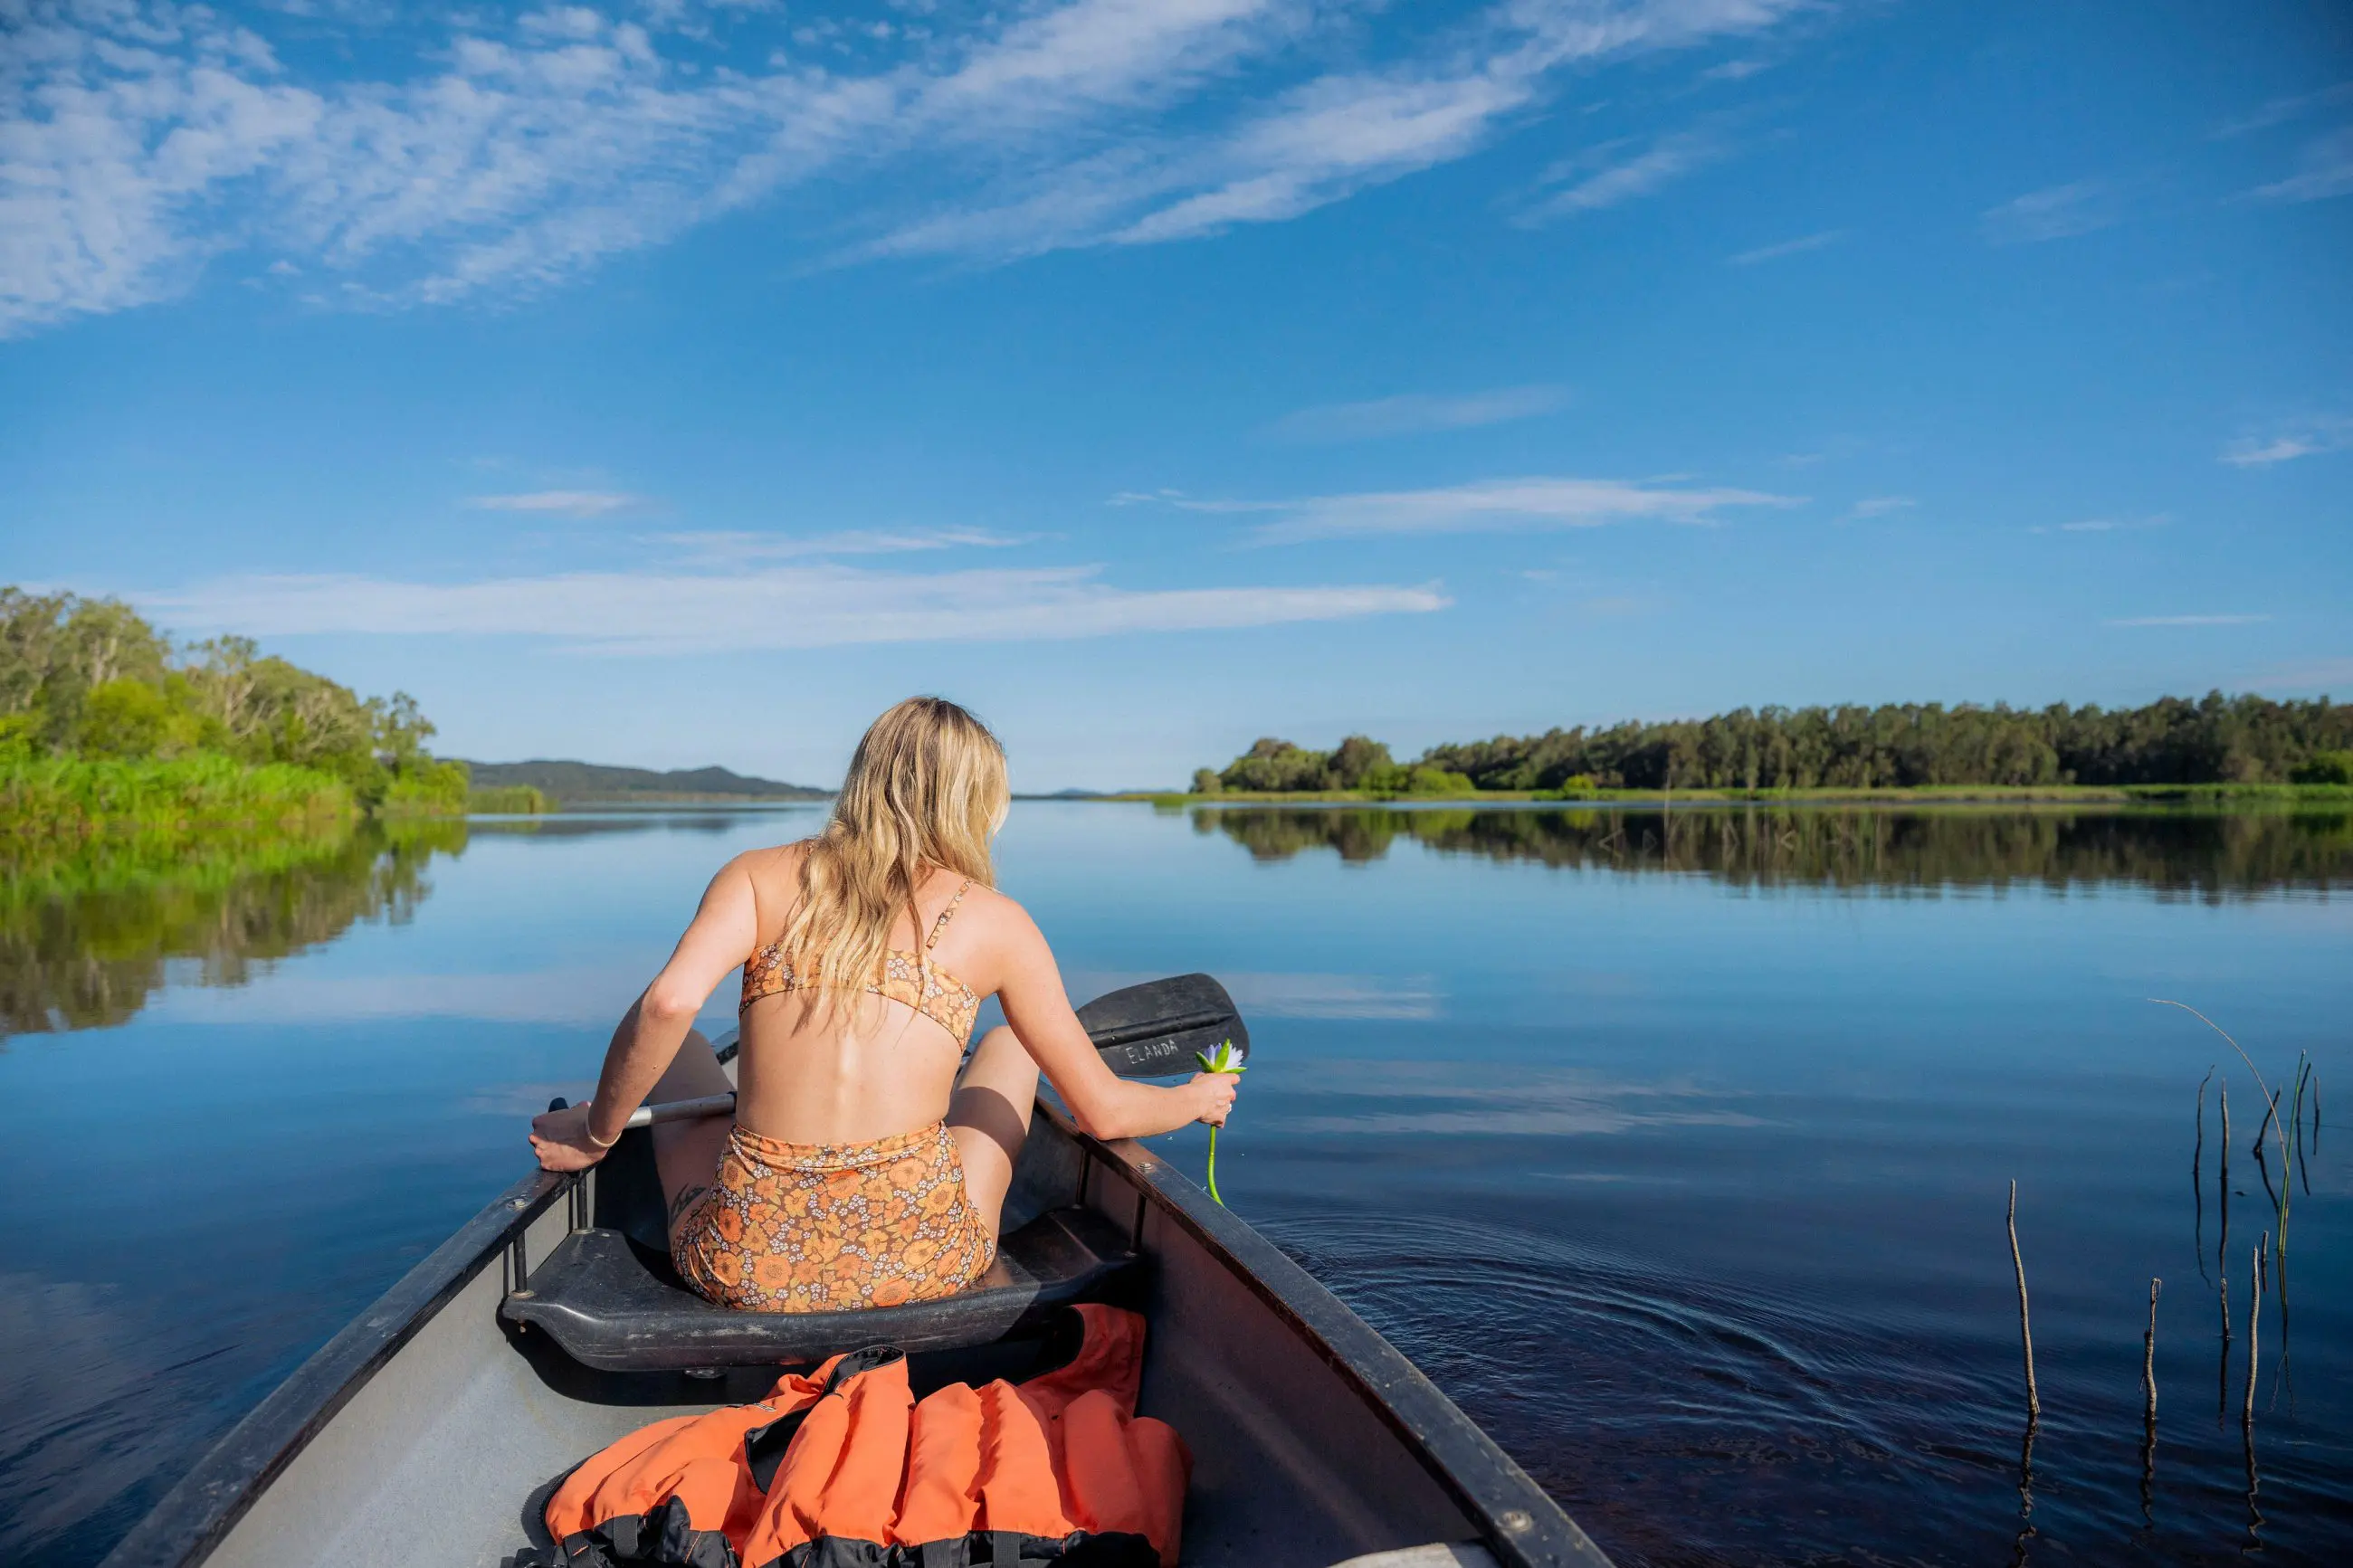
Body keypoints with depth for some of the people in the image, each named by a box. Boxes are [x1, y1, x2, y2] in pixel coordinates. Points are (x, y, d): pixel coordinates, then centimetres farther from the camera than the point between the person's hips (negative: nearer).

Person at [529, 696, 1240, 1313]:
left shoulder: (760, 876, 4)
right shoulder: (993, 920, 2)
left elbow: (667, 1006, -14)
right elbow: (1104, 1112, 4)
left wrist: (596, 1133, 3)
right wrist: (1199, 1098, 24)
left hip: (749, 1268, 1)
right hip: (921, 1267, -1)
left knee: (681, 1048, 29)